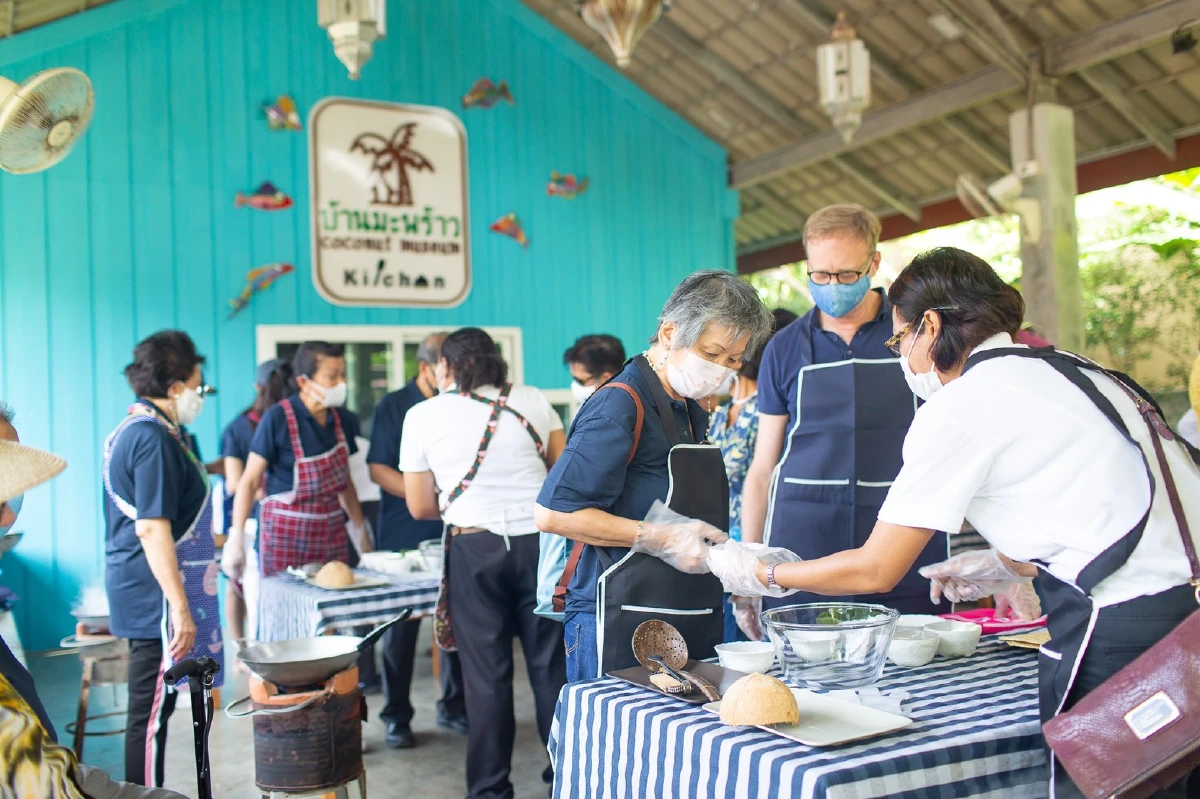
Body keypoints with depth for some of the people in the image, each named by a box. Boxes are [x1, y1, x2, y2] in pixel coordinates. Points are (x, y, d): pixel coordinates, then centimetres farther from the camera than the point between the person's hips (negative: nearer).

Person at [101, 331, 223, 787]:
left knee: (153, 709, 17)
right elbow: (152, 529, -24)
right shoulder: (154, 439, -18)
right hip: (157, 595, -10)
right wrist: (180, 608, -24)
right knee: (151, 714, -1)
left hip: (139, 590, 10)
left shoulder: (133, 429, 12)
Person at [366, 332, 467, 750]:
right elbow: (378, 469, -5)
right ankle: (396, 716, 15)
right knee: (400, 626, 3)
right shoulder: (392, 407, 0)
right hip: (404, 536, -3)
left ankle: (454, 707, 22)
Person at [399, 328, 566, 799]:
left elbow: (420, 507, 7)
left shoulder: (422, 415, 4)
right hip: (540, 542, 2)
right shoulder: (533, 401, 6)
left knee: (486, 675, 6)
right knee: (550, 667, 11)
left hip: (475, 549, -1)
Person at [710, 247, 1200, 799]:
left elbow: (874, 572, -3)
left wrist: (764, 575, 11)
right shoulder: (1071, 368, 15)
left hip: (1122, 629, -9)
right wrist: (1012, 566, 30)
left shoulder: (958, 408, -8)